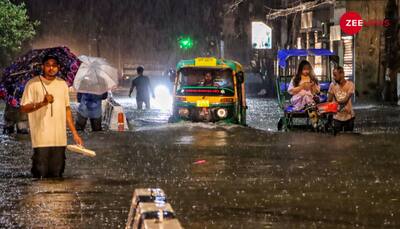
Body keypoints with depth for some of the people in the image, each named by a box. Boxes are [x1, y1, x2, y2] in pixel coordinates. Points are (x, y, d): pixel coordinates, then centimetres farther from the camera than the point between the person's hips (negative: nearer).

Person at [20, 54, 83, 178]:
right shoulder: (33, 84, -2)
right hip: (41, 139, -4)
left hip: (60, 139, 4)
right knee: (41, 175, -6)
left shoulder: (62, 84, 12)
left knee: (57, 176, 8)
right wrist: (42, 103, -19)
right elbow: (24, 108, -4)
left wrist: (74, 133, 13)